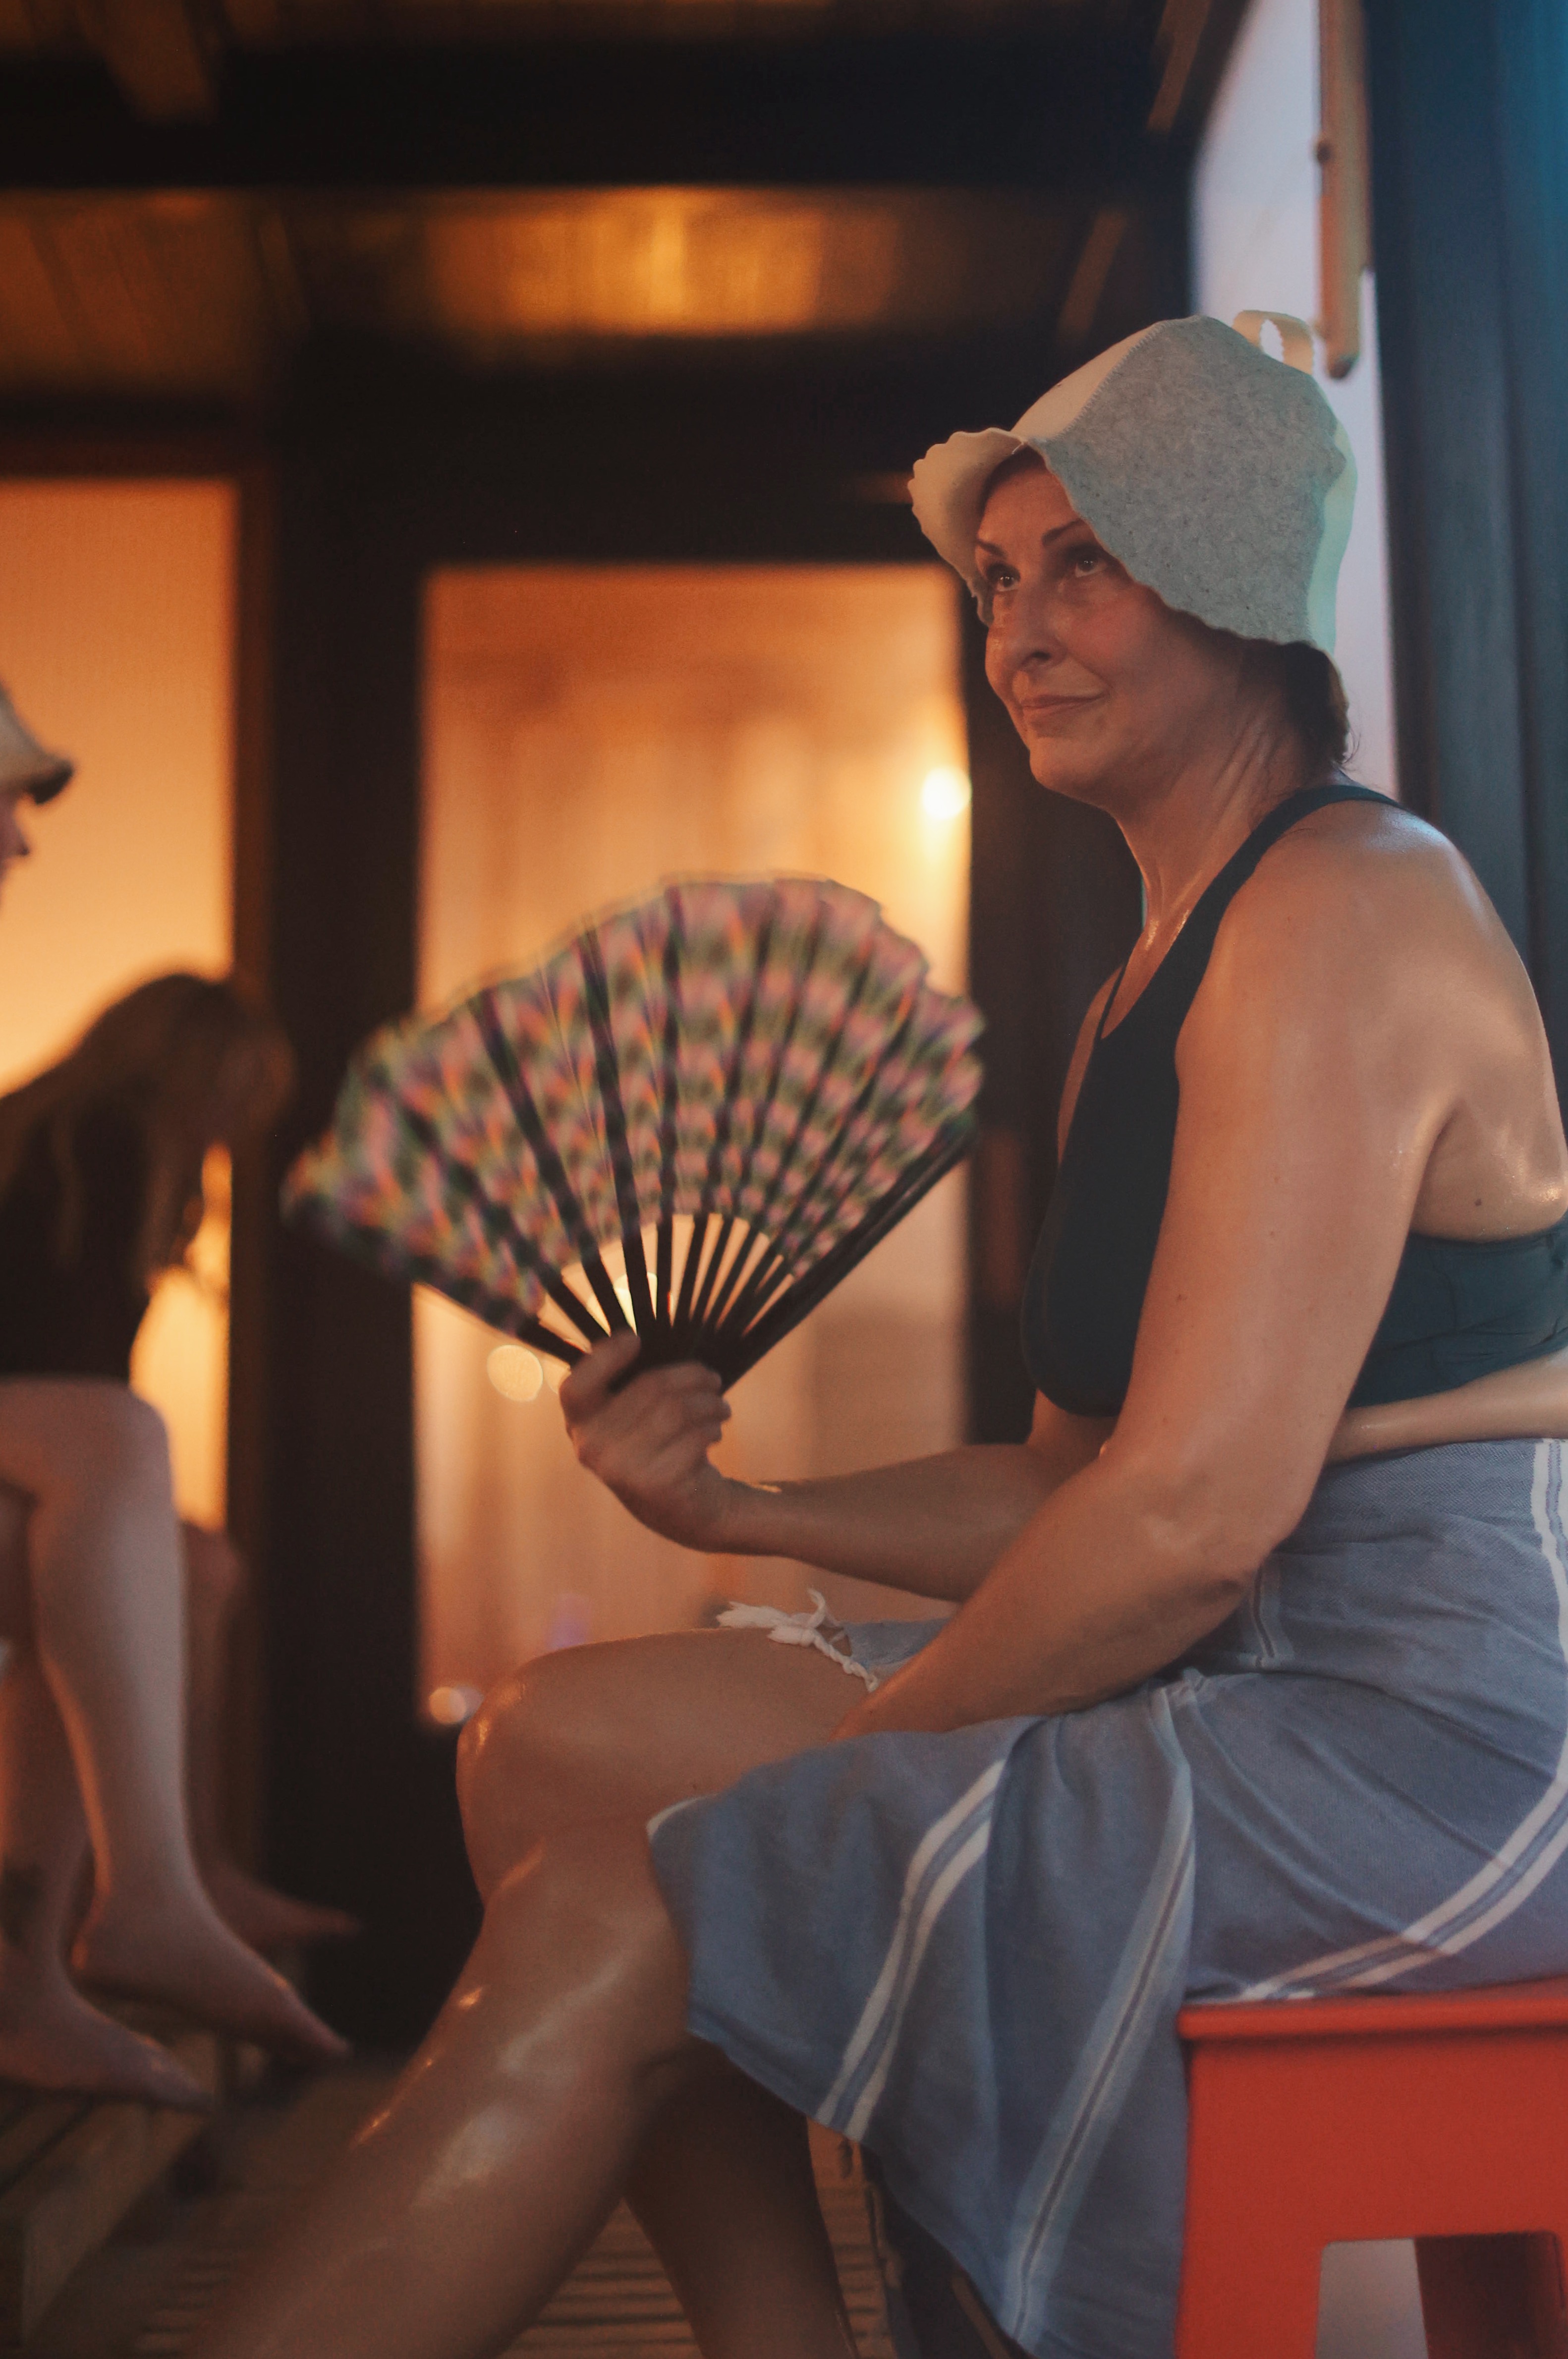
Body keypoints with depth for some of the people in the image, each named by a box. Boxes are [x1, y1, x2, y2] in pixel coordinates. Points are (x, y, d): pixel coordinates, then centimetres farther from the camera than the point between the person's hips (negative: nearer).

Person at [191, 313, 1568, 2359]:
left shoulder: (1349, 904, -13)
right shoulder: (1159, 980, 18)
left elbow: (1193, 1519, -20)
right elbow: (1071, 1482, 16)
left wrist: (852, 1754, -8)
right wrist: (738, 1510, 4)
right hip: (1259, 1689, 10)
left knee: (608, 1929, -17)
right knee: (554, 1743, 7)